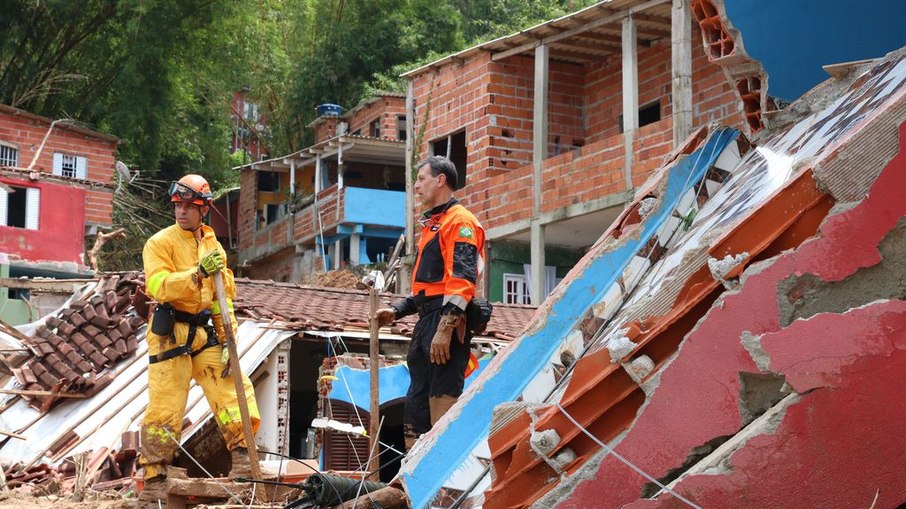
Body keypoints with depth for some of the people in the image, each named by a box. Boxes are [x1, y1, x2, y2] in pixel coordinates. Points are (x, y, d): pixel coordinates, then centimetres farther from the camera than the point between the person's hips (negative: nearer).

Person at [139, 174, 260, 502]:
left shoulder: (213, 246, 14)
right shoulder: (160, 243, -3)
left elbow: (225, 296, 12)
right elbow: (160, 287, -18)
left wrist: (228, 338, 3)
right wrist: (198, 273, -29)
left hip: (205, 334, 5)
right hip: (171, 335, -5)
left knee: (232, 389, -4)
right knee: (164, 409, -4)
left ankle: (241, 457, 5)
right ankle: (154, 480, 4)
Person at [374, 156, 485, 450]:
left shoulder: (459, 221, -6)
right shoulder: (432, 225, 25)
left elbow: (462, 279, -18)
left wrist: (445, 328, -25)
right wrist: (397, 311, 20)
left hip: (446, 321, -11)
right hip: (426, 322, 11)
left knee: (442, 403, -13)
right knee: (415, 408, 11)